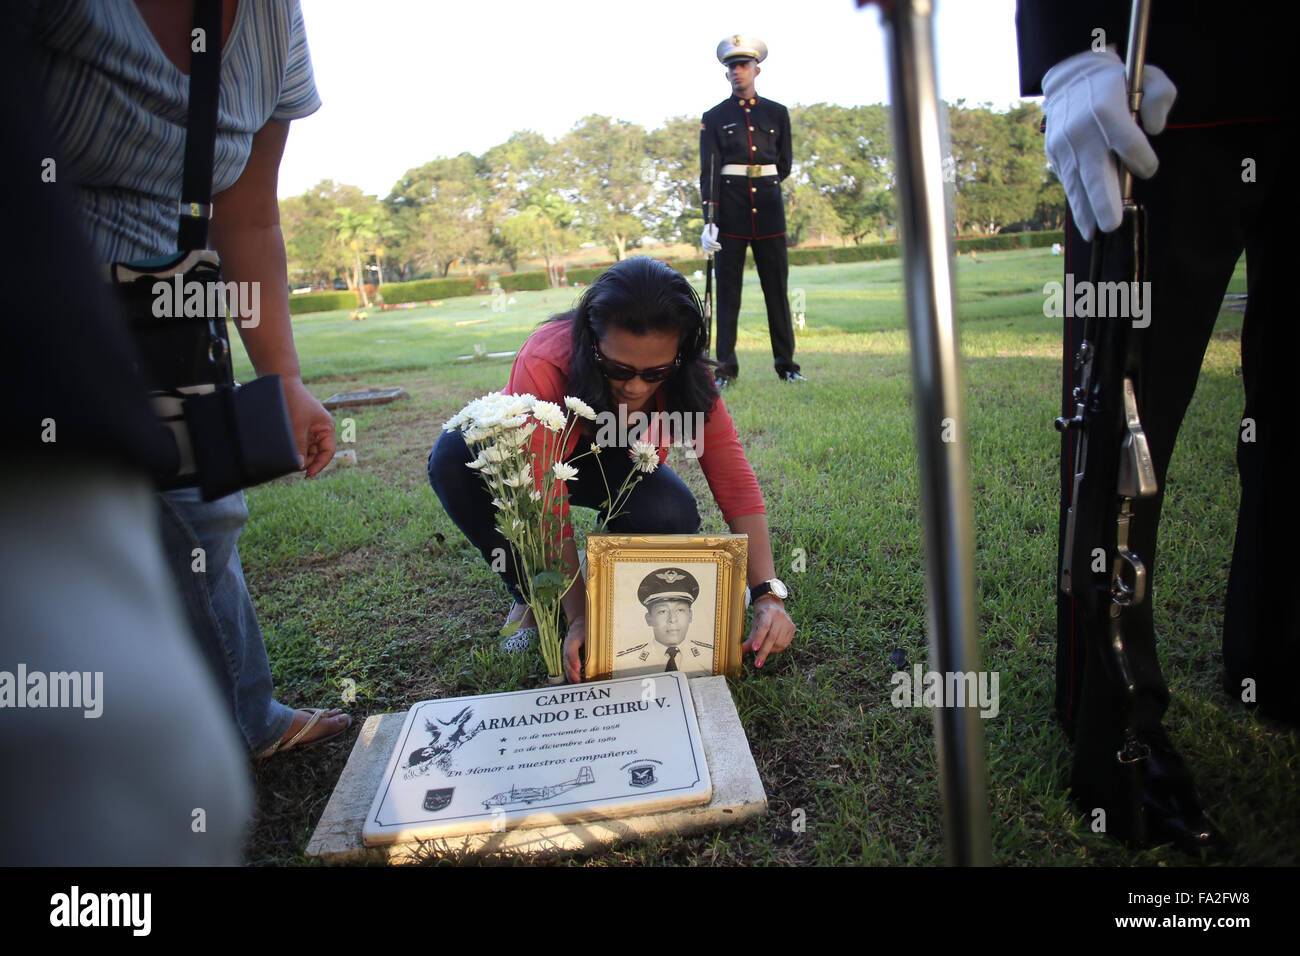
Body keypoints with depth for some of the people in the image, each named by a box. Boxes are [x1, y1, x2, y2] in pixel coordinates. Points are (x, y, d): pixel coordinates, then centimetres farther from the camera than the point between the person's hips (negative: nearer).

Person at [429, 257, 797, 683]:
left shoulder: (688, 377, -27)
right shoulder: (545, 364, -38)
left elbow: (737, 486, -29)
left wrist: (769, 593, -39)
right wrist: (578, 618, -42)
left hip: (619, 470, 1)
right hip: (527, 457, -1)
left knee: (673, 515, -33)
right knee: (455, 455, -33)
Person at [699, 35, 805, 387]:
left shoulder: (778, 113, 11)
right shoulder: (714, 118, 5)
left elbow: (785, 165, 18)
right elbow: (708, 172, -3)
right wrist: (709, 221, -12)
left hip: (769, 207, 2)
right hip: (730, 210, -2)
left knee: (776, 285, 2)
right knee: (728, 289, -2)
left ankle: (786, 364, 9)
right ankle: (727, 368, 2)